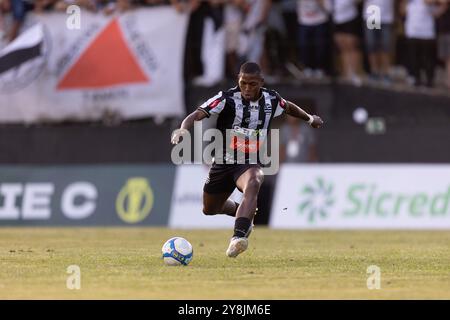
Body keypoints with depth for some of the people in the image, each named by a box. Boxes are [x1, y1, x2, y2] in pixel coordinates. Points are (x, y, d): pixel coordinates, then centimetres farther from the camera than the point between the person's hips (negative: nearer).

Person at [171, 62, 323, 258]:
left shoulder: (271, 100, -4)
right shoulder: (227, 98, -17)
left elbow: (288, 107, 22)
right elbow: (197, 114, -29)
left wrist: (309, 118, 37)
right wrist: (183, 129, -50)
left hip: (250, 163, -1)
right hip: (223, 161, 1)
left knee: (253, 184, -36)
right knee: (209, 210, 15)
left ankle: (238, 237, -49)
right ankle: (244, 213, 48)